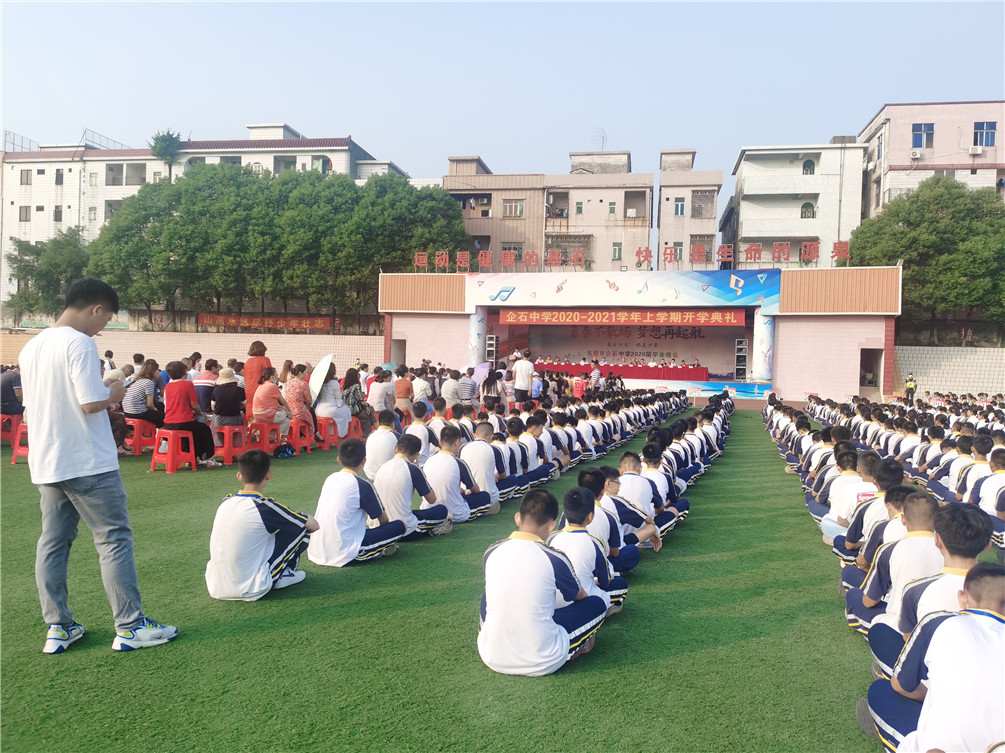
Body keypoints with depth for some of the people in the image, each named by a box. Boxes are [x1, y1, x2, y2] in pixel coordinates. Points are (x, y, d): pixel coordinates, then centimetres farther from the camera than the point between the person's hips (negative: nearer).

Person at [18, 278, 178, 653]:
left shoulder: (31, 347, 12)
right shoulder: (79, 343, -15)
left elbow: (33, 402, 18)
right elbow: (91, 402, -23)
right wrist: (114, 393, -2)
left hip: (47, 463, 9)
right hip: (87, 463, -8)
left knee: (53, 541, 11)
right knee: (114, 538, -1)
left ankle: (58, 628, 18)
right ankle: (130, 626, 4)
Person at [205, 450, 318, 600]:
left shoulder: (226, 502, 3)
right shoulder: (265, 506, -14)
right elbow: (314, 525, -5)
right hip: (249, 591, -6)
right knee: (303, 528, 2)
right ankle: (282, 575, 16)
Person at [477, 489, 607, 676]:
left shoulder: (492, 552, -3)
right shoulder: (555, 559, -14)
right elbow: (580, 597, 9)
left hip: (492, 658, 4)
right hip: (541, 664, -4)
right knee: (597, 604, 9)